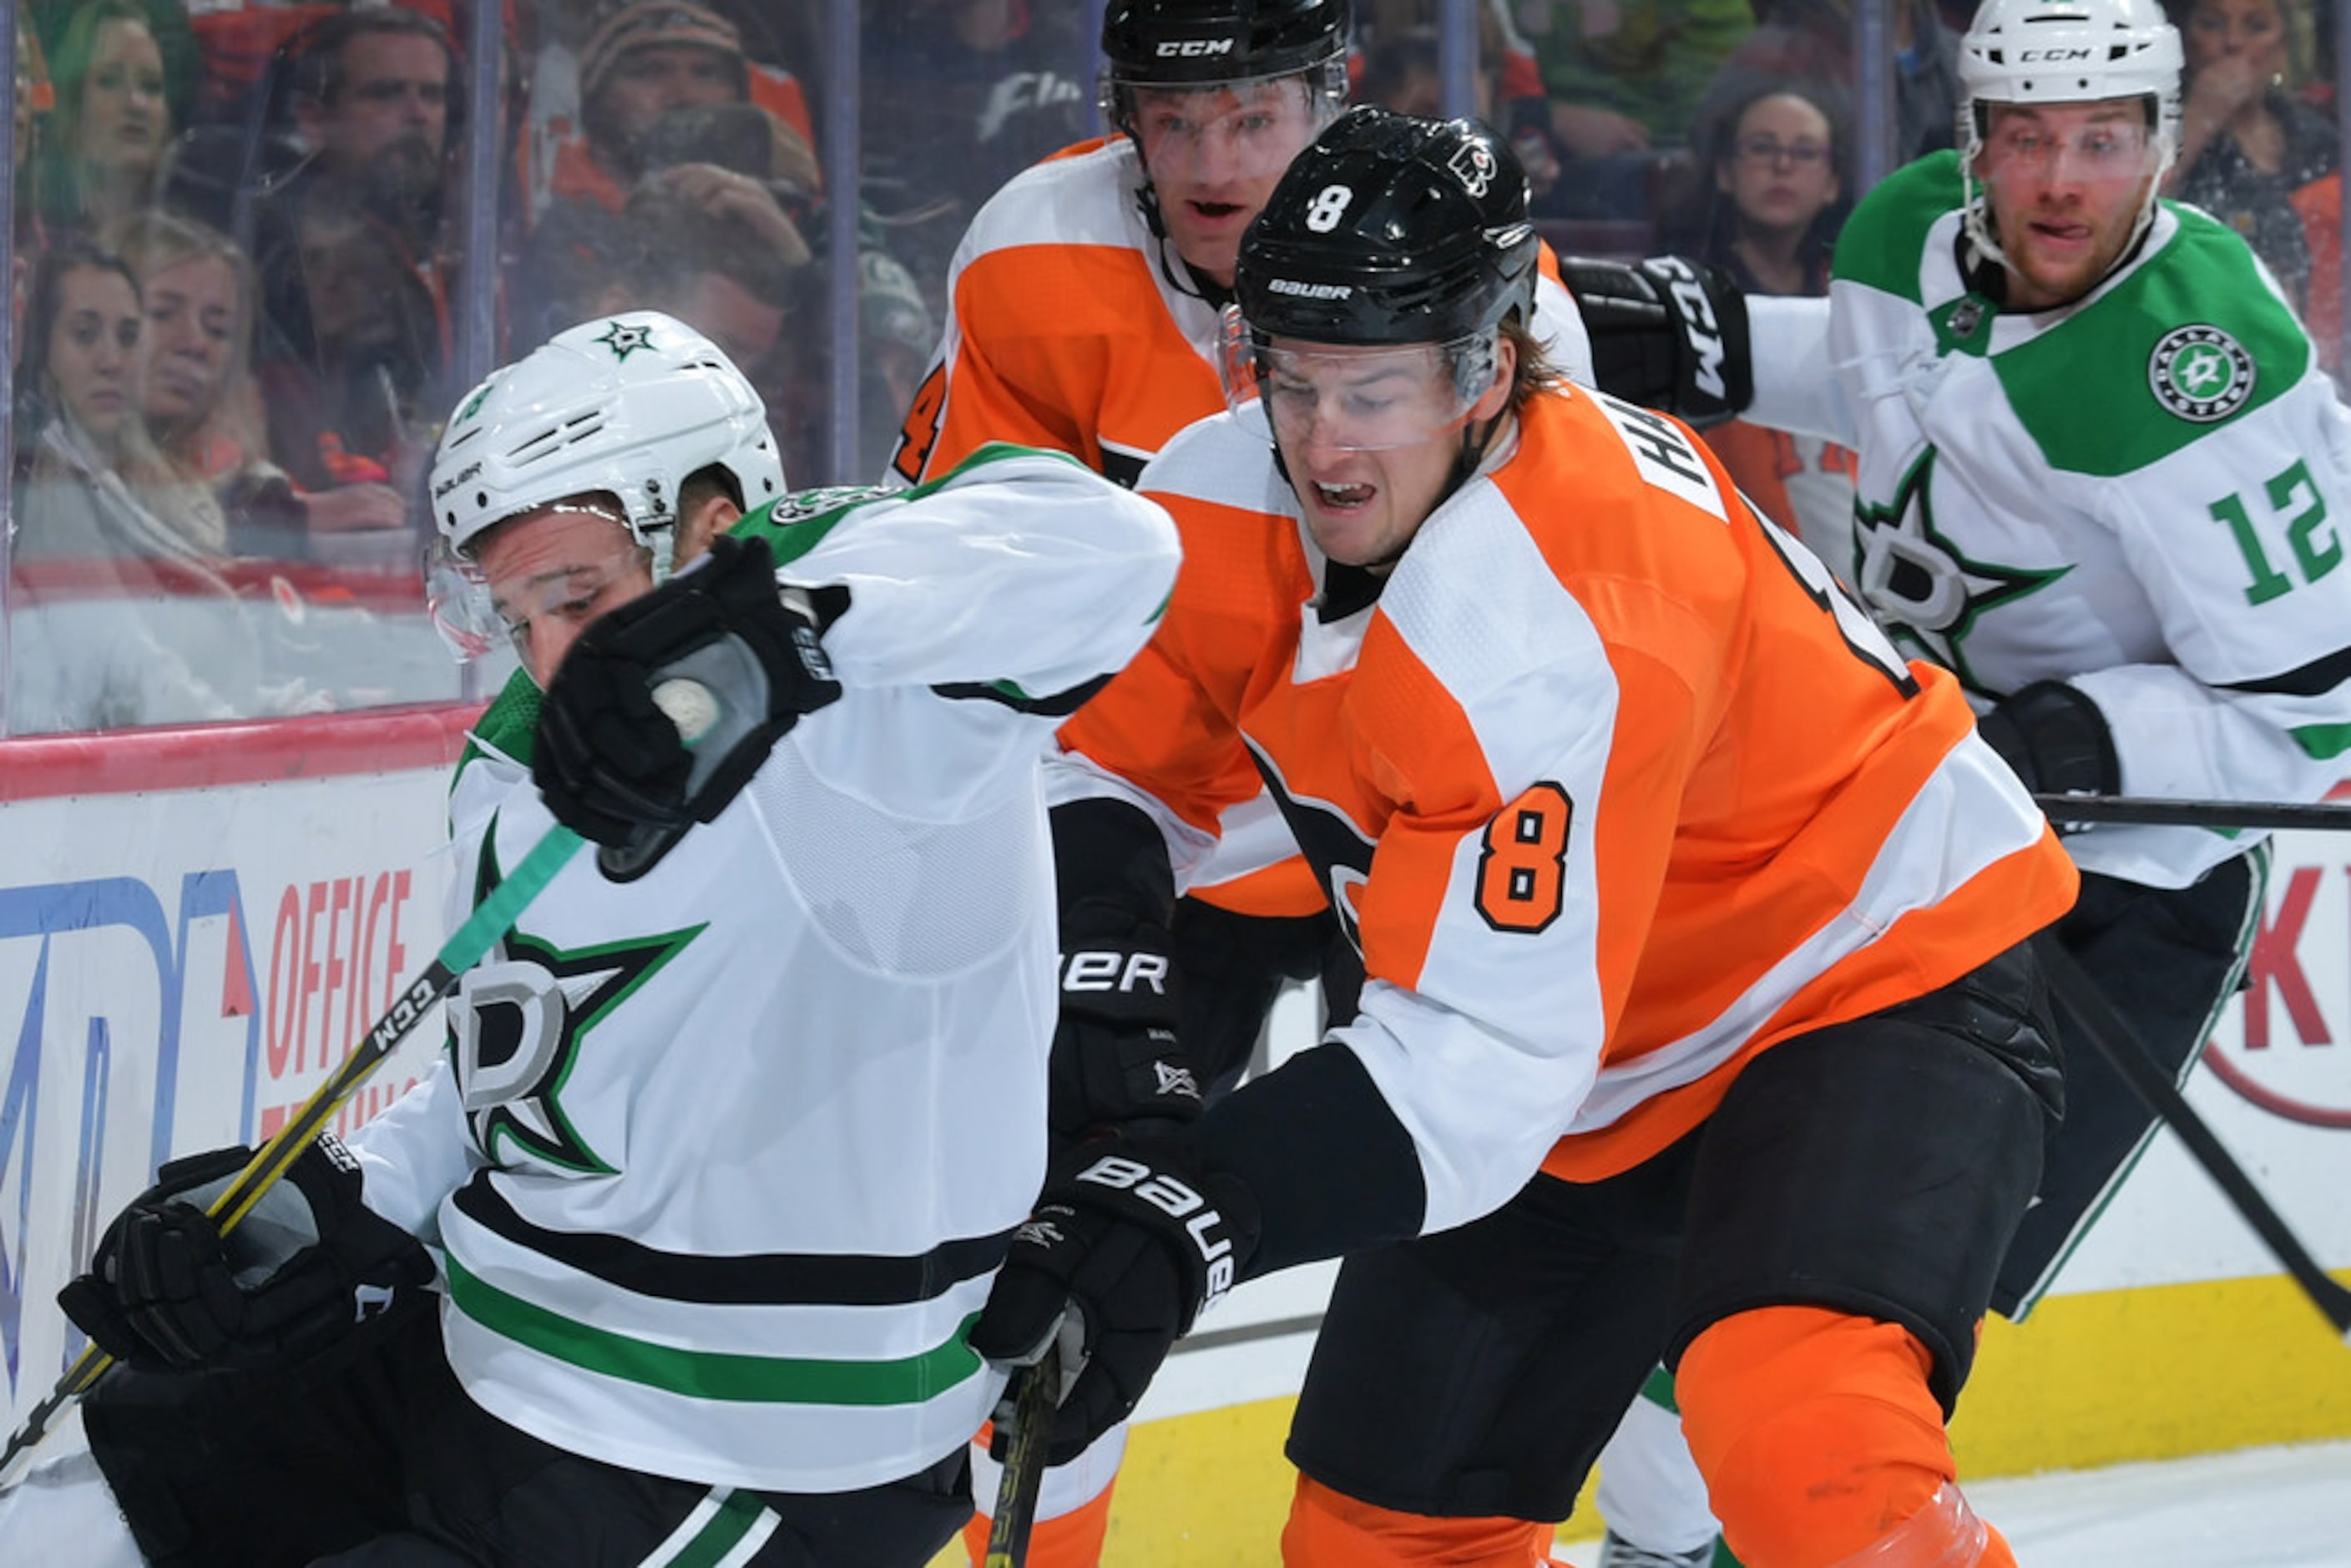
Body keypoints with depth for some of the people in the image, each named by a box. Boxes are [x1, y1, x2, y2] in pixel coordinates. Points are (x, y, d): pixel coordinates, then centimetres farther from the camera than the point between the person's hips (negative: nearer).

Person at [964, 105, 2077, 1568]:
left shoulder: (1555, 623, -34)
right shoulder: (1235, 495, -11)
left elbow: (1483, 1062, -37)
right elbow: (1109, 763, 2)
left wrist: (1176, 1223, -45)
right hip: (1610, 1076, 9)